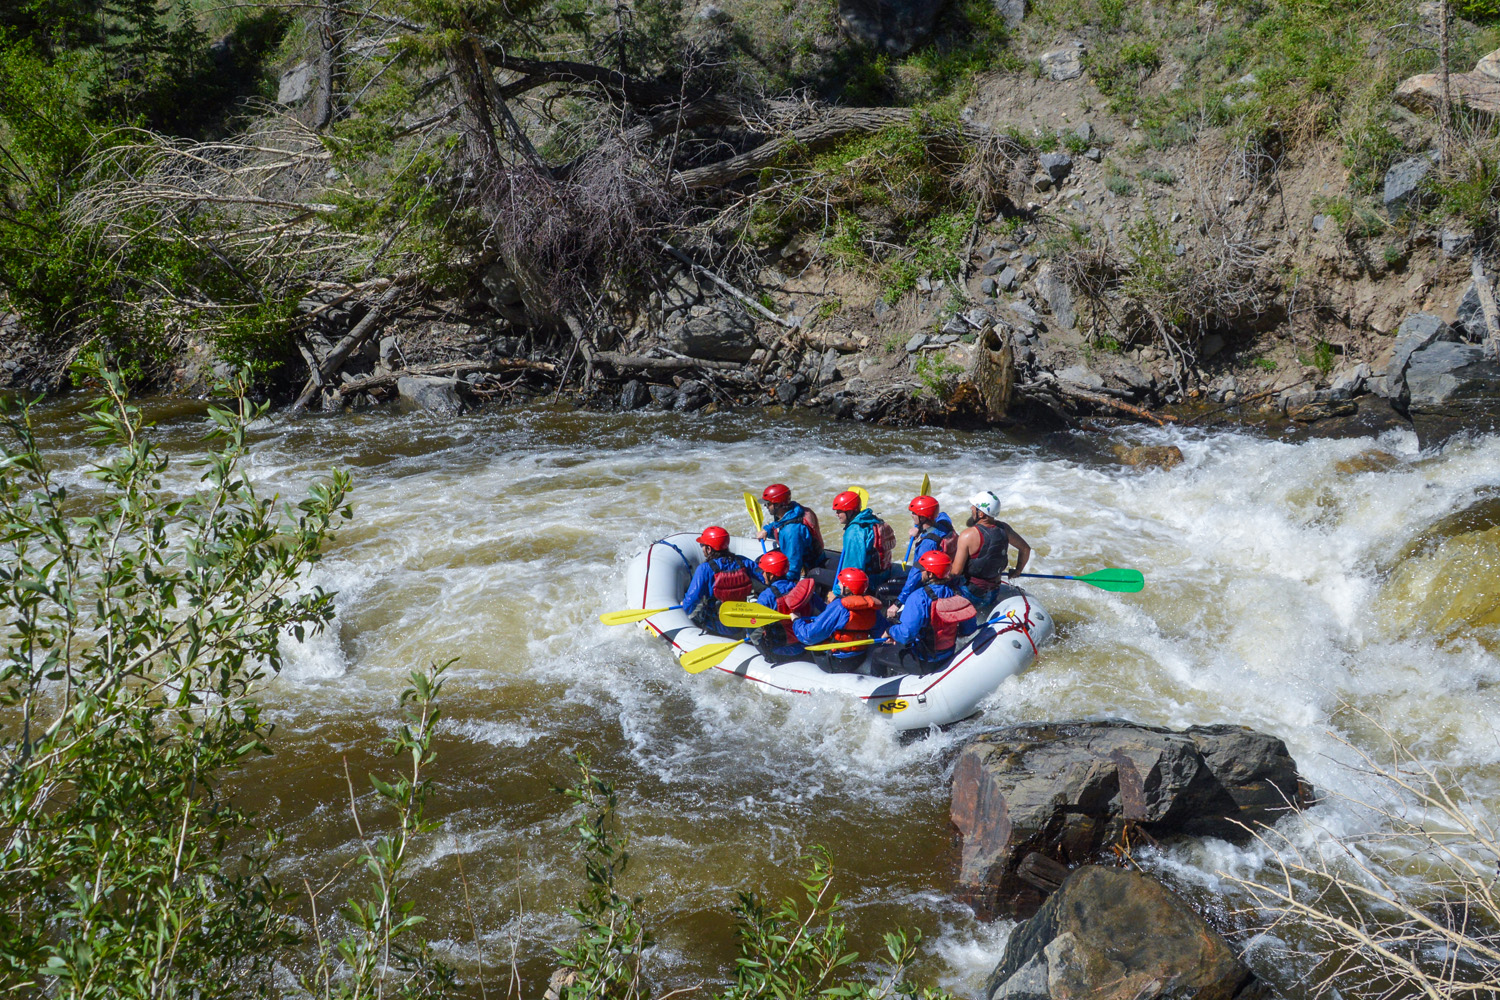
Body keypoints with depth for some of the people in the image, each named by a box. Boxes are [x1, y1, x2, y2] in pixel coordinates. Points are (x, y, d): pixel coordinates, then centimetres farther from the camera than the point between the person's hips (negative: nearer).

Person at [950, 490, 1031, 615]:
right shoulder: (1004, 529, -5)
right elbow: (1025, 548, 9)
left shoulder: (968, 535, -22)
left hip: (969, 592, -7)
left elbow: (956, 572, -21)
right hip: (993, 593, 7)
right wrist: (1017, 571, 23)